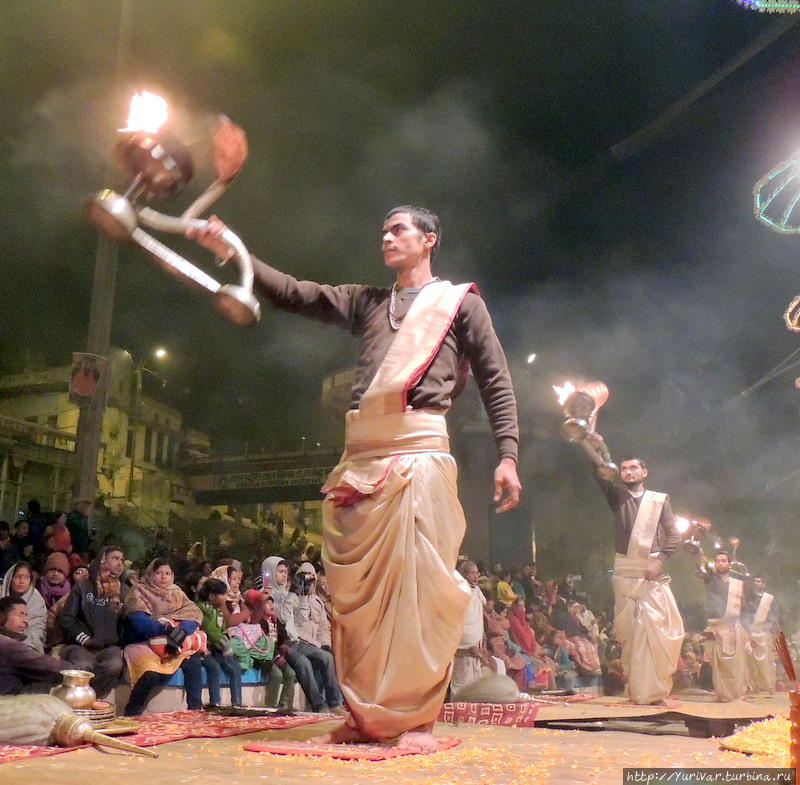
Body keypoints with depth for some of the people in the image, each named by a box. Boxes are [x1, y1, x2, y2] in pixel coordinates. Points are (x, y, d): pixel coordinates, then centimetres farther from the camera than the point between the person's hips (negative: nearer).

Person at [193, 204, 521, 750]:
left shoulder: (460, 301, 13)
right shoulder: (365, 301, 25)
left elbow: (496, 381, 6)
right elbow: (292, 294, 19)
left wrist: (508, 455, -5)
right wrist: (232, 252, 9)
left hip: (419, 449, -5)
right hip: (361, 454, 5)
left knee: (418, 584, -9)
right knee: (358, 590, 3)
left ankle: (417, 719, -1)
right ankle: (367, 715, 11)